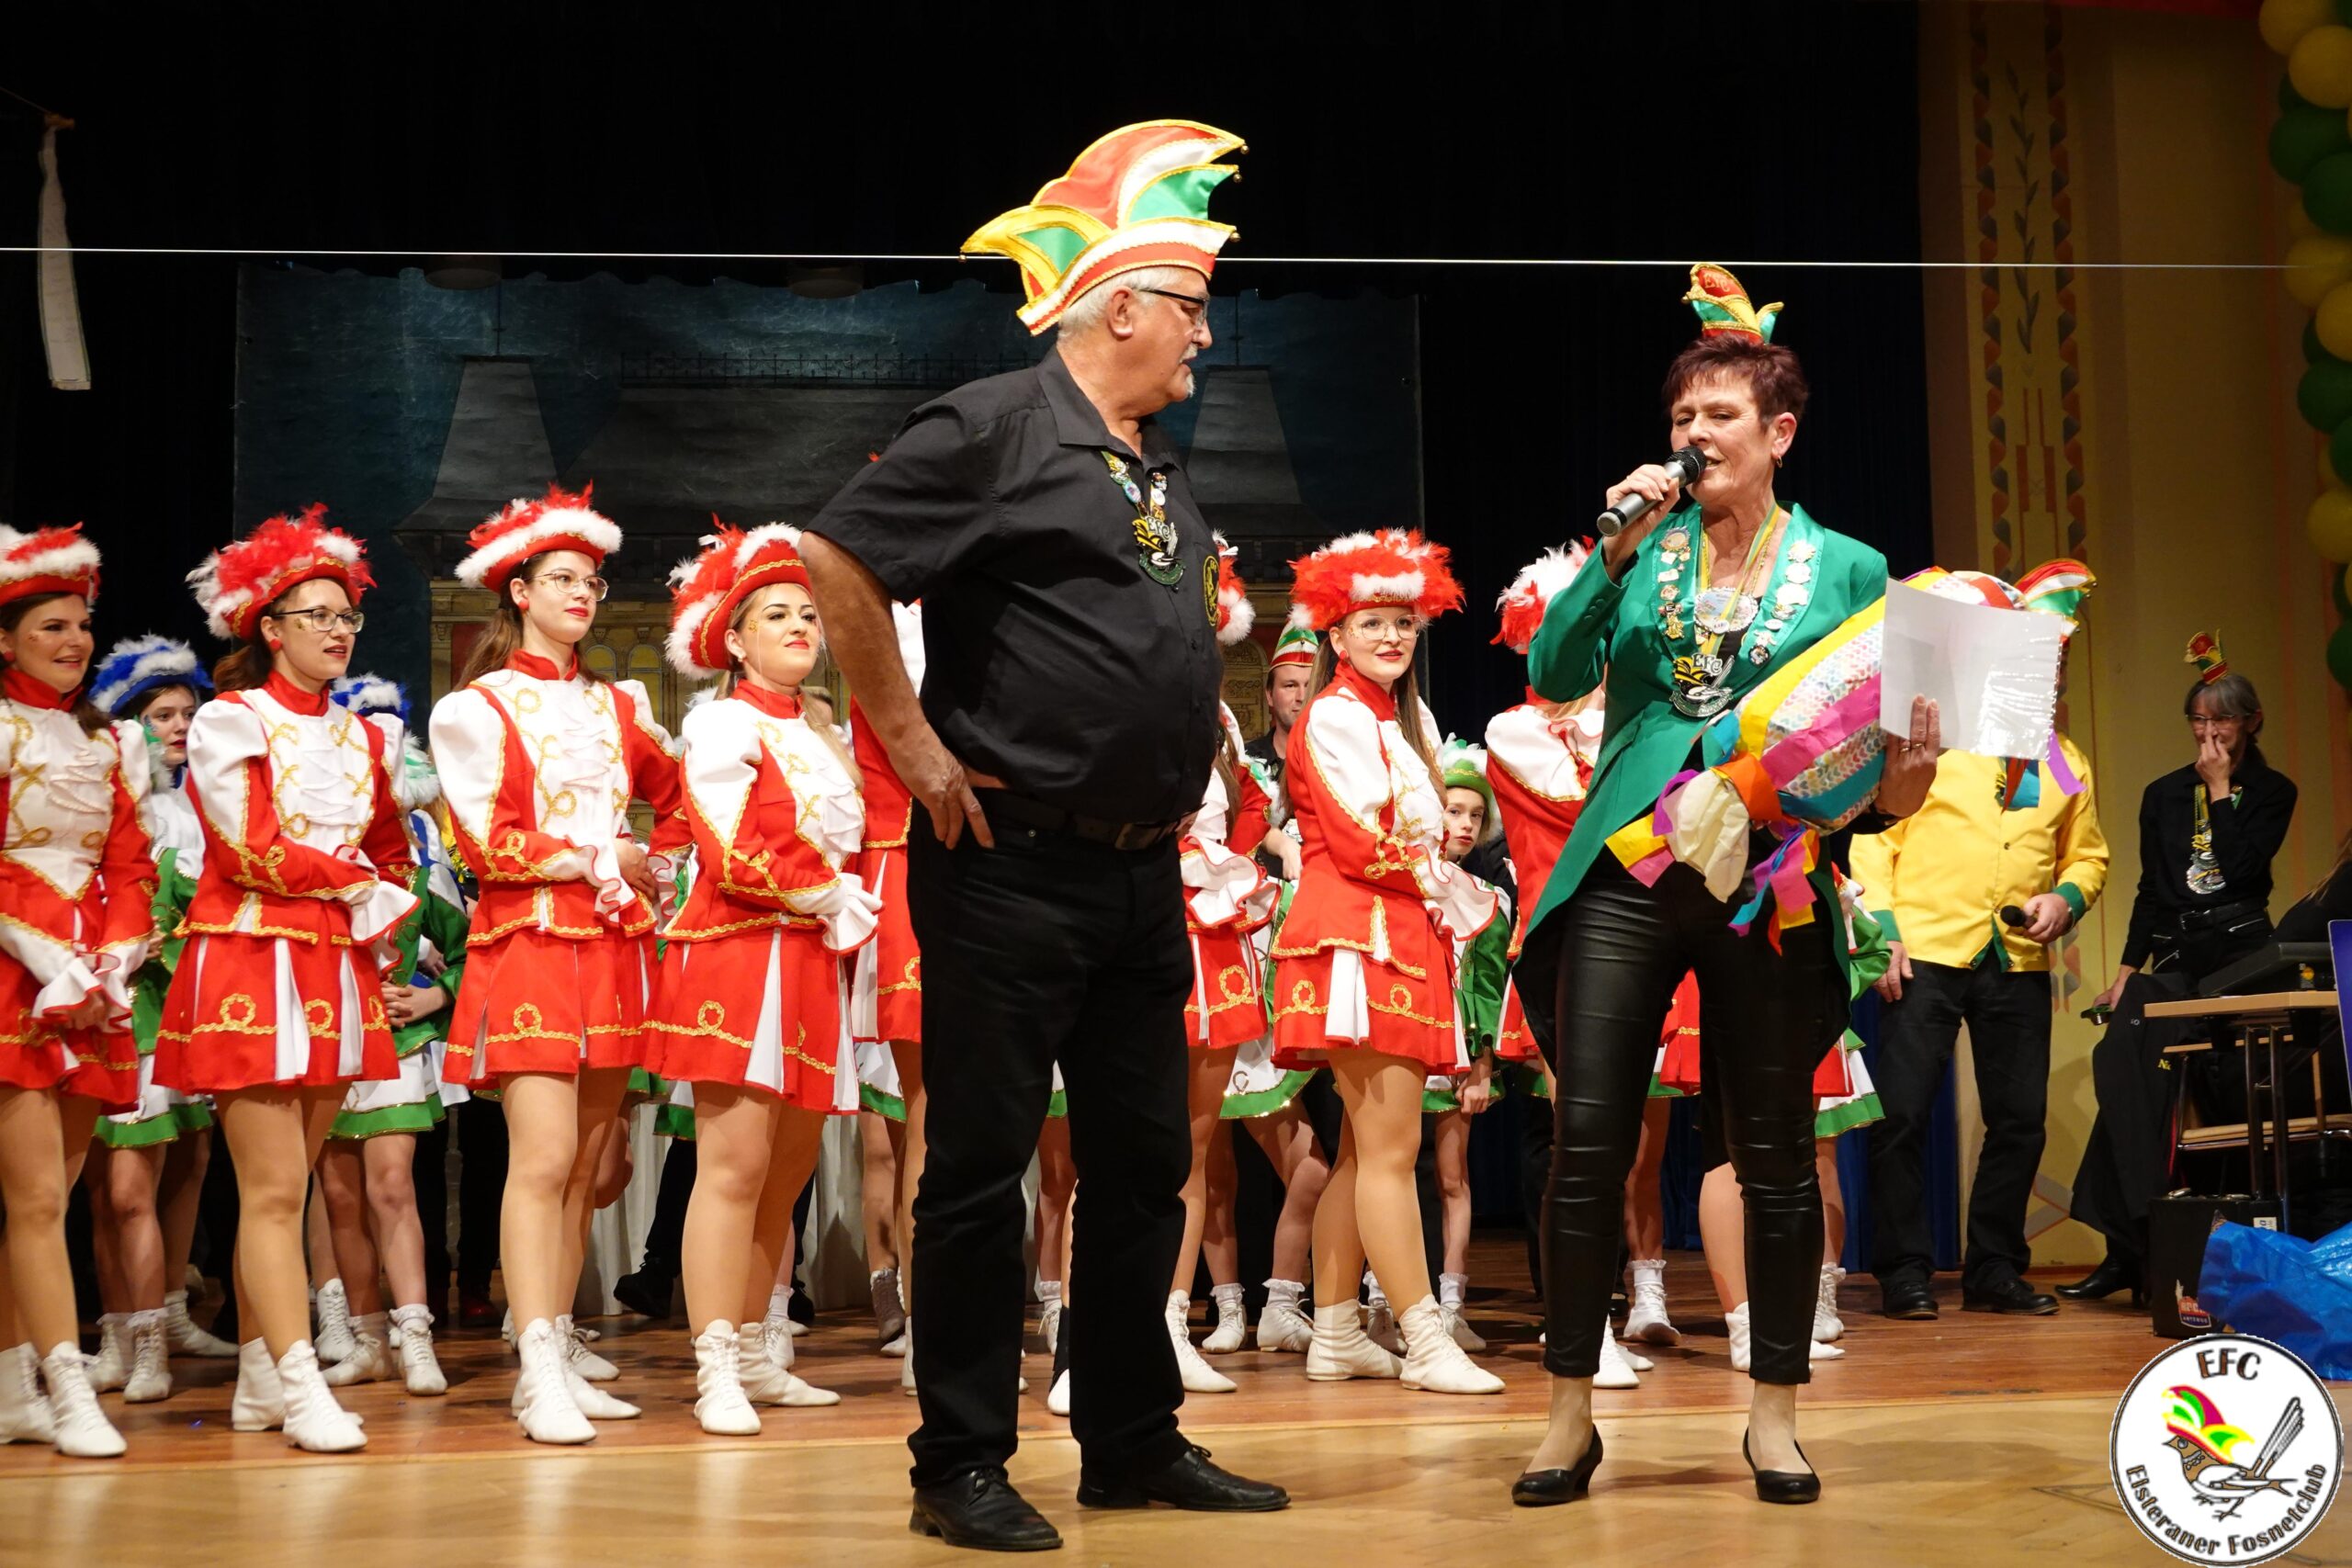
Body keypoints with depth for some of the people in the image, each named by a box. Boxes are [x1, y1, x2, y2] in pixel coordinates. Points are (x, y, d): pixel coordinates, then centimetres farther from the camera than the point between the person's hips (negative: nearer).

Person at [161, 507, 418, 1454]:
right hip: (250, 961, -6)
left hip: (338, 971, 6)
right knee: (273, 1188, -9)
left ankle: (258, 1383, 13)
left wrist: (382, 921, 6)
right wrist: (360, 886, -4)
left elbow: (394, 856, 24)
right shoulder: (230, 722, -2)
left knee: (284, 1187, 8)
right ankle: (301, 1390, -11)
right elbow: (256, 850, -11)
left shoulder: (361, 738, 15)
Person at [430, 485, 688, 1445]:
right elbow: (489, 842, -5)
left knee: (585, 1166, 4)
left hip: (616, 949, 5)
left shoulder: (619, 708, 17)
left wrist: (655, 873, 13)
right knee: (542, 1157, -15)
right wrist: (599, 859, -5)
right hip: (528, 944, -5)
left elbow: (676, 799, 29)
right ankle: (540, 1375, -17)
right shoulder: (477, 708, 3)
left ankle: (559, 1356, 10)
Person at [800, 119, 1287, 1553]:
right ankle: (963, 1469, 7)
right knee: (982, 1166, -1)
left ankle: (1135, 1442, 25)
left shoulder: (1161, 465, 17)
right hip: (1012, 870, -8)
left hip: (1143, 874, 9)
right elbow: (837, 559, -16)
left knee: (1144, 1164, 13)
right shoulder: (997, 427, -10)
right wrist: (912, 738, -14)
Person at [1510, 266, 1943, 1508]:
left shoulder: (1846, 570, 7)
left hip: (1767, 888, -1)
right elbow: (1555, 675, -1)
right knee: (1587, 1147, -4)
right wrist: (1617, 552, -10)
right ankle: (1570, 1415, 6)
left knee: (1775, 1154, 4)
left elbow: (1883, 730, 9)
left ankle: (1775, 1415, 16)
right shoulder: (1644, 551, 11)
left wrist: (1894, 787, -12)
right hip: (1626, 876, 1)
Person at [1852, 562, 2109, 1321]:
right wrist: (1881, 926, -11)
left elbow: (2088, 854, 21)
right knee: (1902, 1114, -7)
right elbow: (1873, 831, -2)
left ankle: (1995, 1271, 16)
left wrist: (2065, 899, -1)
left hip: (2018, 961, 5)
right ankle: (1904, 1272, 2)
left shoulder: (2064, 762, 17)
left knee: (2019, 1120, 5)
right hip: (1926, 952, -4)